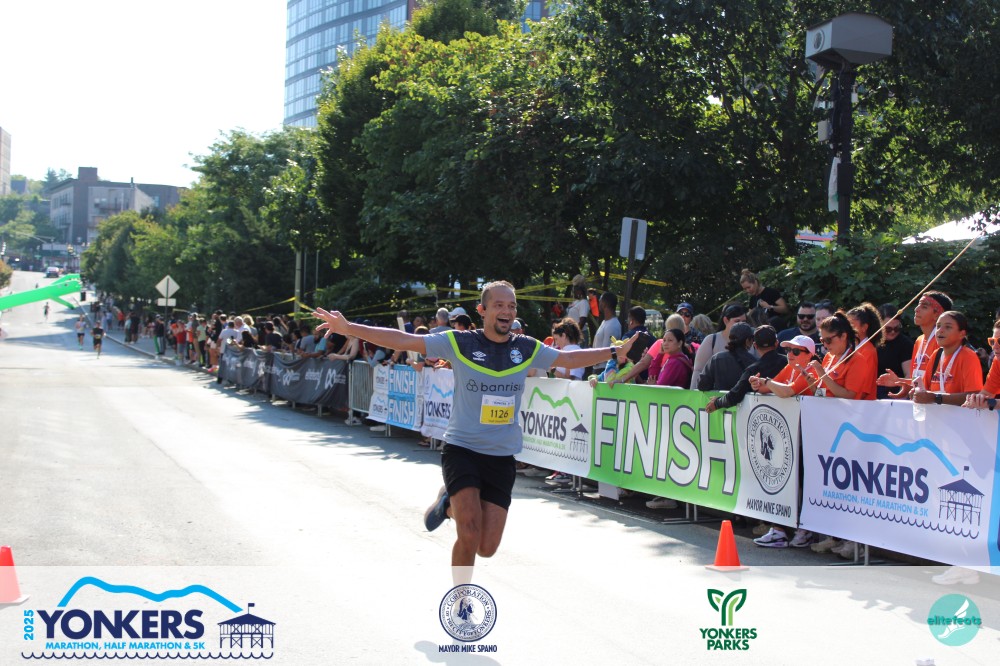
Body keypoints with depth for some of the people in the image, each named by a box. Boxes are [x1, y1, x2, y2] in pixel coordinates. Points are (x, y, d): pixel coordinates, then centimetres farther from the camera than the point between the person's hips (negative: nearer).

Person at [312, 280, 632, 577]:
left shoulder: (527, 349, 3)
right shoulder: (459, 342, -7)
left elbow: (569, 358, 17)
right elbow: (404, 340, -10)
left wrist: (614, 351, 14)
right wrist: (348, 328, -17)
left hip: (502, 457, 3)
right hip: (461, 449, -3)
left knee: (487, 547, 1)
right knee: (470, 535, -17)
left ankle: (451, 505, 31)